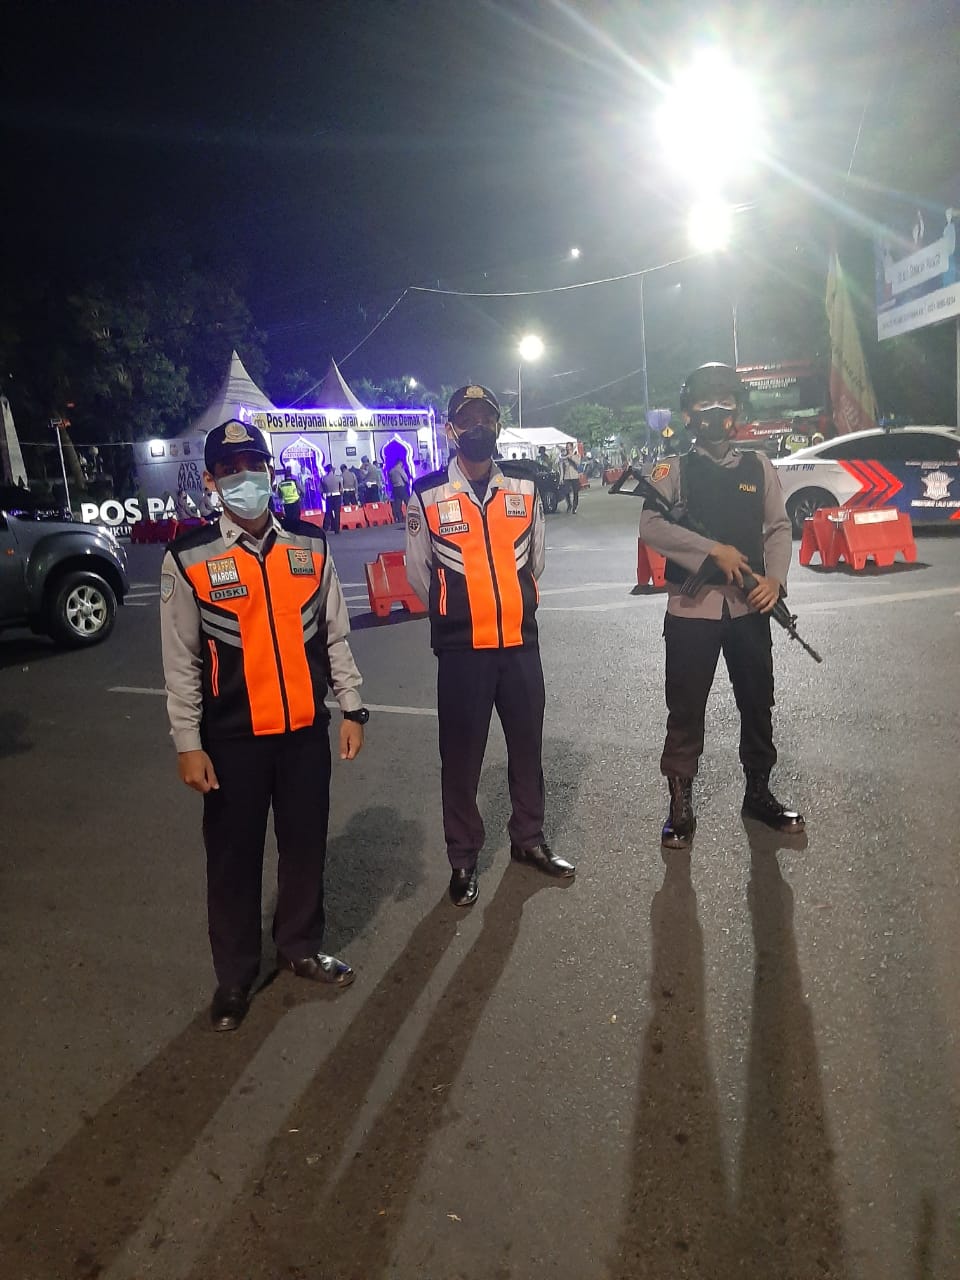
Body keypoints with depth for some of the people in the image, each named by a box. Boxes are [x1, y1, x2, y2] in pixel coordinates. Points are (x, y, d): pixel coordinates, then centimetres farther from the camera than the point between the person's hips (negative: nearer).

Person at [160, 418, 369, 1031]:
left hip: (306, 727, 3)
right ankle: (235, 975, 31)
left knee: (306, 843, 15)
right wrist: (188, 744, -4)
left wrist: (352, 708, 4)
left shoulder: (310, 547, 1)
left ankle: (301, 947, 38)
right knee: (234, 856, 10)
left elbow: (335, 635, 6)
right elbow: (182, 661, -4)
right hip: (232, 737, -2)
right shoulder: (189, 560, -6)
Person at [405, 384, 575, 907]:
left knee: (527, 743, 14)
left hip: (521, 641, 3)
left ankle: (529, 838, 35)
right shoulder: (427, 495, -5)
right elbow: (419, 573, 5)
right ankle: (463, 859, 23)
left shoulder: (525, 485, 4)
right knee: (462, 755, 6)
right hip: (461, 648, -3)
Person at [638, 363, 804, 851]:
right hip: (691, 606, -3)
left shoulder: (758, 466, 8)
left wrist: (775, 578, -8)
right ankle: (681, 806, 17)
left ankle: (759, 792, 33)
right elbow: (650, 527, -15)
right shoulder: (674, 470, -1)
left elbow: (779, 527, 9)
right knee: (686, 710, 3)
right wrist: (715, 550, -20)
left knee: (758, 703, 13)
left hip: (749, 606, 3)